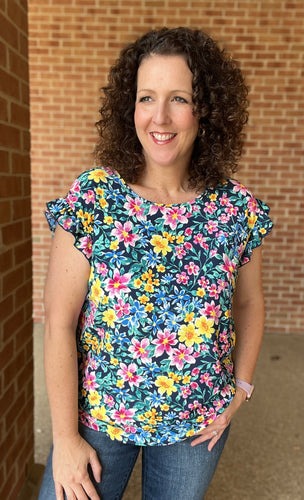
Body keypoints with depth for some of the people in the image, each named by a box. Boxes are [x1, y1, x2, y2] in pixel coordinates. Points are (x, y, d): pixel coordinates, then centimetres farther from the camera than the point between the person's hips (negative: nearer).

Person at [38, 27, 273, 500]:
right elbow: (60, 324, -14)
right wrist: (66, 437, -9)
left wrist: (240, 388, 2)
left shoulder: (238, 209, -10)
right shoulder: (91, 198, -17)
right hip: (98, 414, -1)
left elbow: (249, 304, 5)